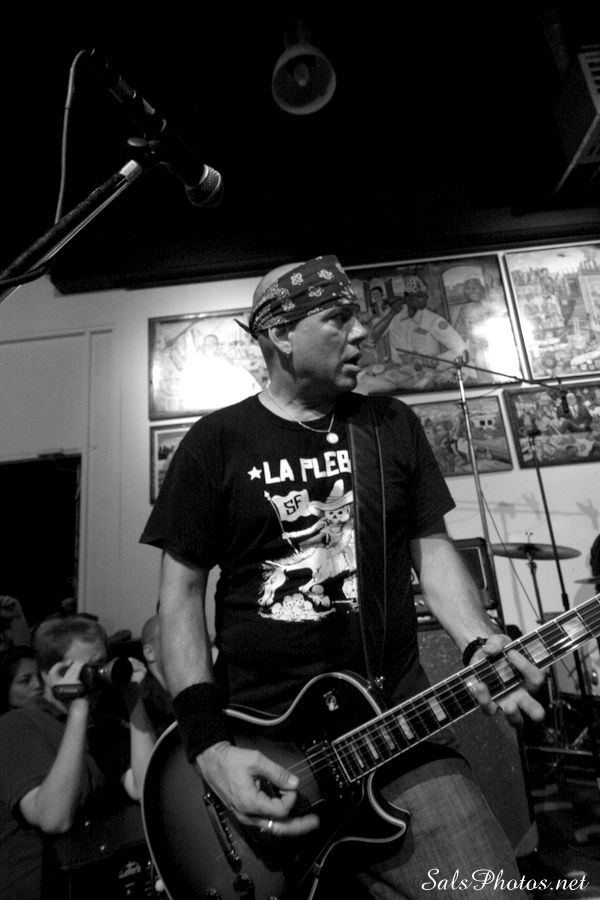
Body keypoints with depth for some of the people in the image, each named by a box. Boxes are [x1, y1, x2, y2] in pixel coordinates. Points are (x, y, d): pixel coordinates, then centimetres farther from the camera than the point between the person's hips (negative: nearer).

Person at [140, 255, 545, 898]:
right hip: (258, 737, -1)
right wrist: (211, 748, -11)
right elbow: (182, 592, -2)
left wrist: (479, 644, -10)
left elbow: (431, 548, 8)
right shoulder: (216, 443, -2)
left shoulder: (393, 424, 7)